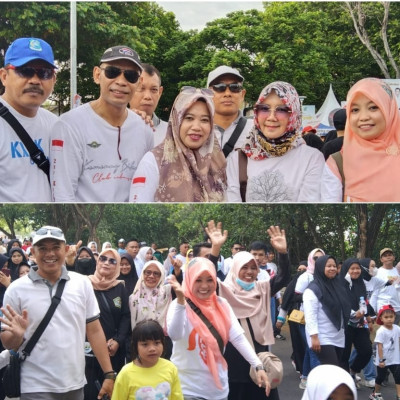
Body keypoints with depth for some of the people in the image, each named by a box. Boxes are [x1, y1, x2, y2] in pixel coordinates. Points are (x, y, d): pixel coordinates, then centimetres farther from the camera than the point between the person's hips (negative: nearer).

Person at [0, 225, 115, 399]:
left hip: (75, 384, 3)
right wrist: (17, 335, -23)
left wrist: (109, 374, 0)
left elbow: (94, 331, 4)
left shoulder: (82, 283, 1)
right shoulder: (17, 289, -5)